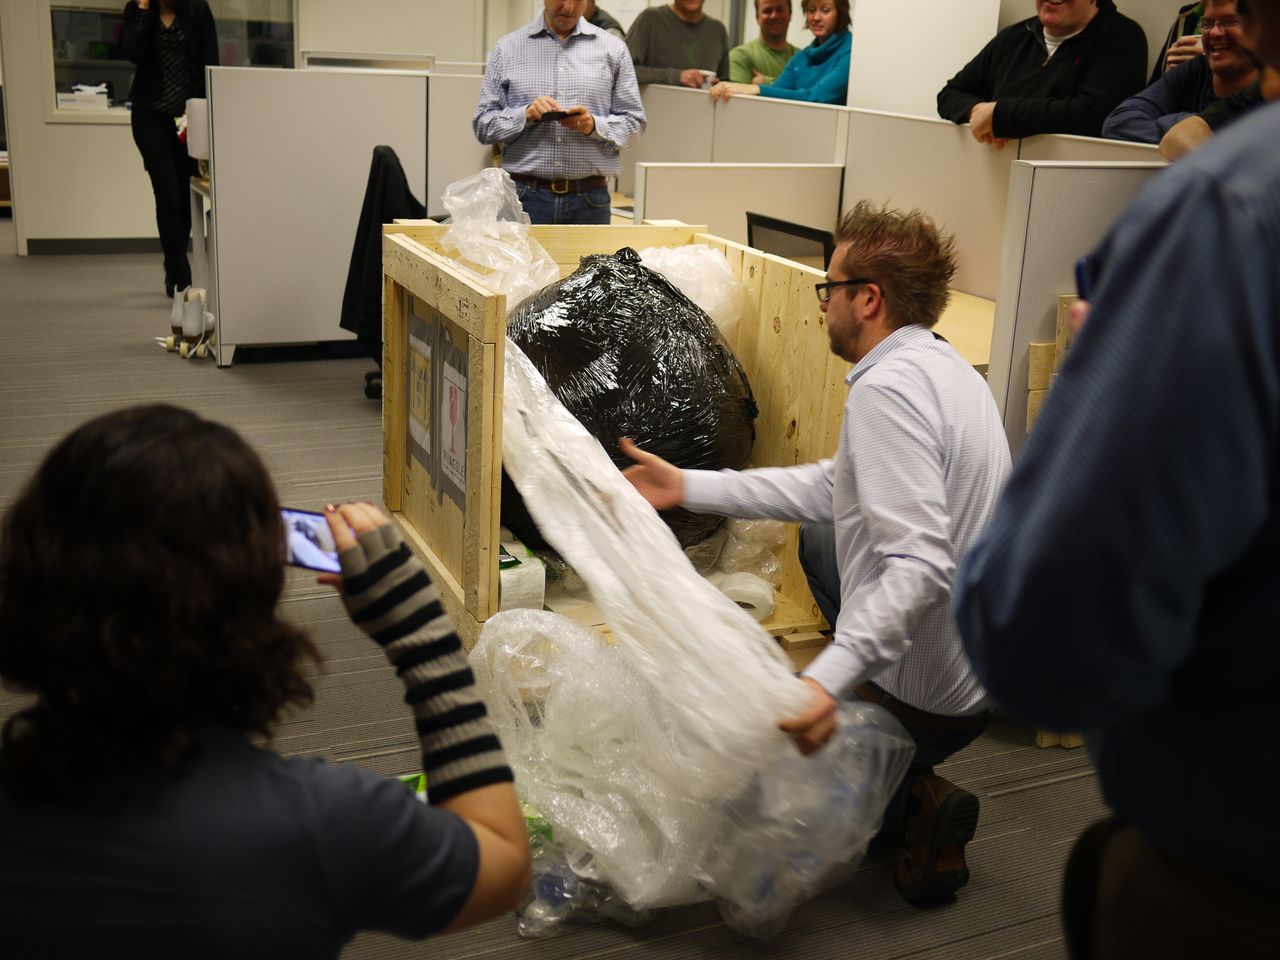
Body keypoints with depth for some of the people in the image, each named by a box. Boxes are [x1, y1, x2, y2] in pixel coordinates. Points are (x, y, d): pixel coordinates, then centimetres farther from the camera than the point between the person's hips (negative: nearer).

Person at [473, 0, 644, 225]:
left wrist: (594, 126, -13)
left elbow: (633, 121, 6)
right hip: (525, 197, 0)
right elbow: (483, 124, 4)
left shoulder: (613, 49, 7)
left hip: (589, 199, 0)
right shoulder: (508, 48, 7)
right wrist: (525, 115, -14)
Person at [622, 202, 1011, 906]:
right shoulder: (941, 364, 8)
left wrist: (828, 678, -42)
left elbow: (921, 565, -33)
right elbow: (832, 486, 11)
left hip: (925, 699, -9)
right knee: (820, 545, 30)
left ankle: (915, 804, 0)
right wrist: (688, 487, 11)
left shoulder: (886, 388, -23)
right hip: (983, 666, 9)